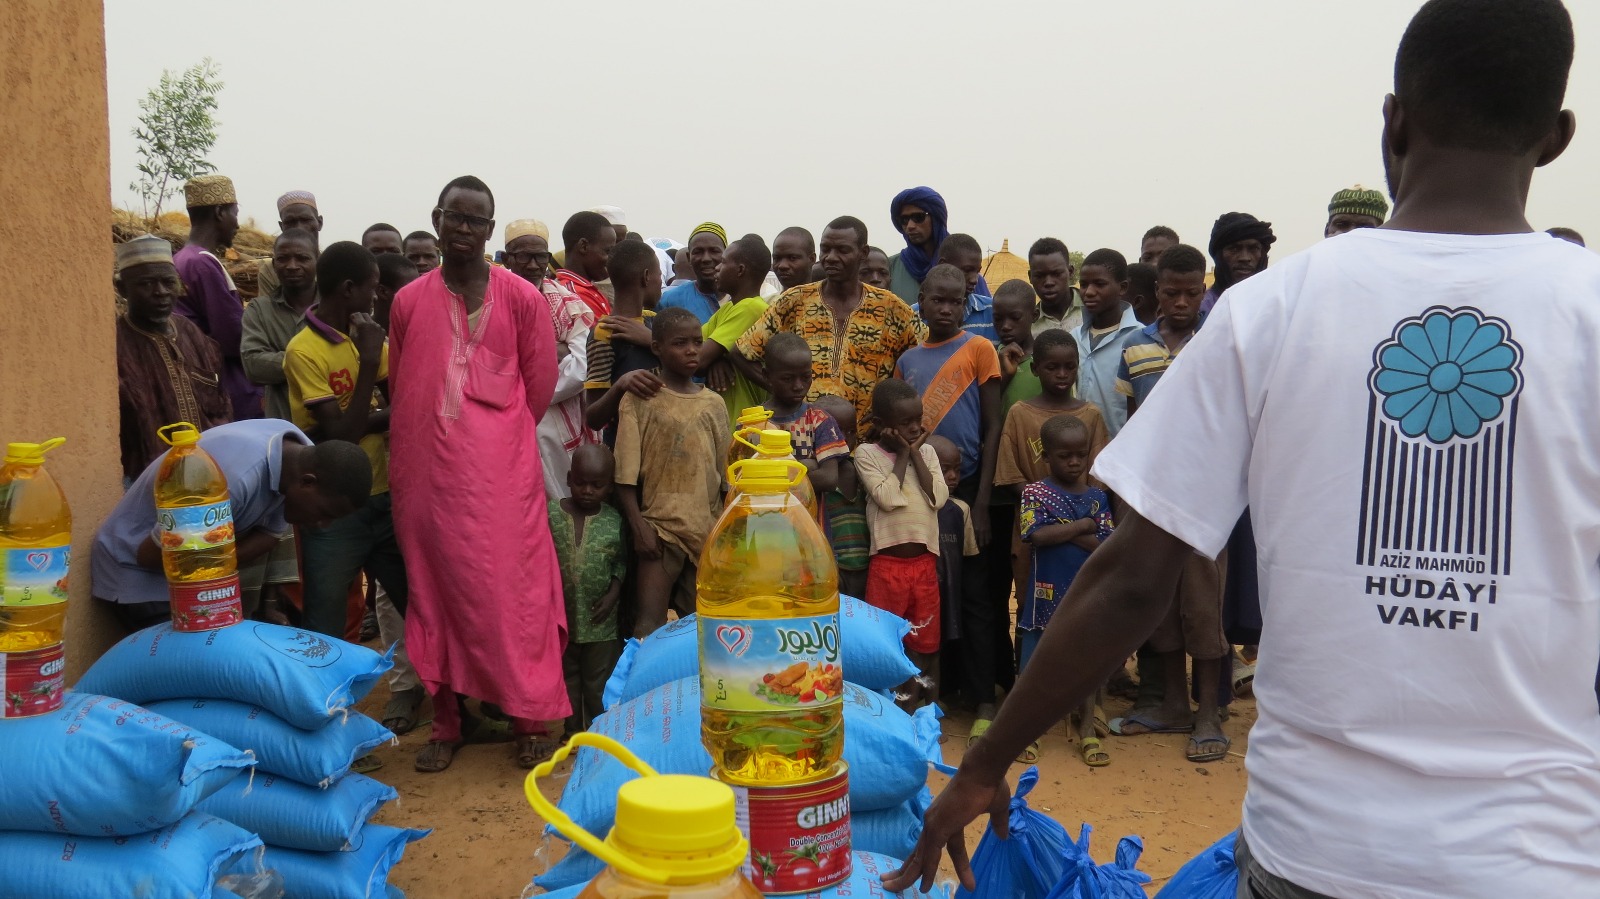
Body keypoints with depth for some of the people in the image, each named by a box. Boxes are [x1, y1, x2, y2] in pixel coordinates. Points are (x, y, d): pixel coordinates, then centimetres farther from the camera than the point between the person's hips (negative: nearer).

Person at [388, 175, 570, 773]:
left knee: (514, 592, -2)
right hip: (426, 474, 3)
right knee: (435, 591, 8)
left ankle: (531, 720, 9)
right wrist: (437, 437, 11)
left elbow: (539, 385, 4)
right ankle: (446, 721, 20)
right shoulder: (408, 302, 8)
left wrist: (497, 436, 8)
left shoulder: (522, 298, 1)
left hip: (502, 473, -2)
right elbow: (399, 390, 14)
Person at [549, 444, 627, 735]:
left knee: (599, 682, 9)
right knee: (567, 677, 16)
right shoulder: (550, 513, -7)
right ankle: (573, 730, 30)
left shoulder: (613, 520, -6)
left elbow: (621, 561, 3)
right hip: (561, 615, 1)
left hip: (600, 619, -1)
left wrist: (613, 594, -9)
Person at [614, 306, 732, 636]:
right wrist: (638, 526, -13)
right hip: (661, 526, -4)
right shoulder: (639, 399, -2)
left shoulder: (714, 403, 10)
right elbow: (626, 475, -6)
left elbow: (726, 472, 13)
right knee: (650, 622, -9)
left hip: (708, 528, 4)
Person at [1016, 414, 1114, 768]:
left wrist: (1062, 530, -17)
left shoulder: (1097, 496, 3)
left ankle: (1088, 729, 22)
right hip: (1046, 595, -3)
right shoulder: (1035, 492, -5)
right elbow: (1037, 535, -21)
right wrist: (1083, 526, -13)